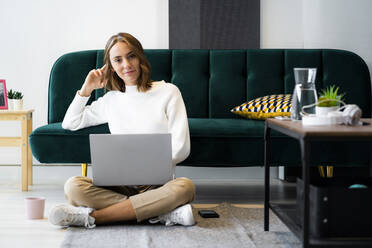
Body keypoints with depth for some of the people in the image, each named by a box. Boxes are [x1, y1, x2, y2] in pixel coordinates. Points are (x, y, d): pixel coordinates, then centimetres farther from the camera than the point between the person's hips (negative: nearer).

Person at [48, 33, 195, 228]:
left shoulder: (167, 92, 7)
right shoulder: (111, 100, 19)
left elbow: (181, 148, -1)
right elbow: (69, 124, 28)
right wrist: (87, 88, 18)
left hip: (157, 184, -2)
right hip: (120, 186, 2)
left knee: (185, 187, -37)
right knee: (73, 187, -27)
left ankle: (93, 217, -32)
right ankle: (163, 214, -29)